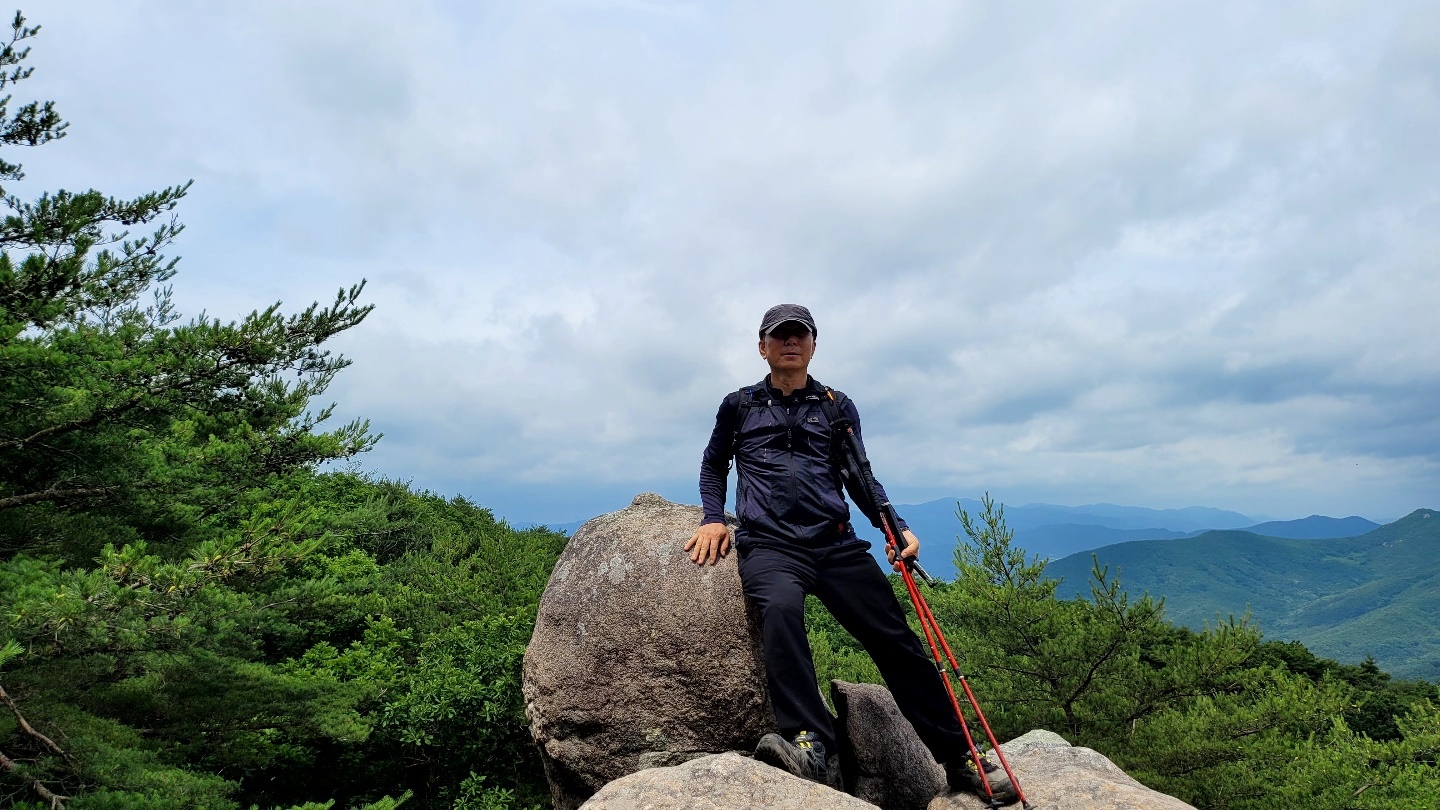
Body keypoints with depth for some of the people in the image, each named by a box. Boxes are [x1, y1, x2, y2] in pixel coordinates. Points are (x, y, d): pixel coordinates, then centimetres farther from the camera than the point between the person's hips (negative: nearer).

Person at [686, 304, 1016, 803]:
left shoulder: (838, 408, 17)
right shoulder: (739, 406, 15)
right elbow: (713, 466, 25)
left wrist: (896, 527, 2)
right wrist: (713, 518, 7)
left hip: (836, 543, 2)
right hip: (769, 545, -2)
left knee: (896, 639, -5)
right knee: (781, 609, -35)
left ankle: (960, 760, 8)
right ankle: (812, 749, -38)